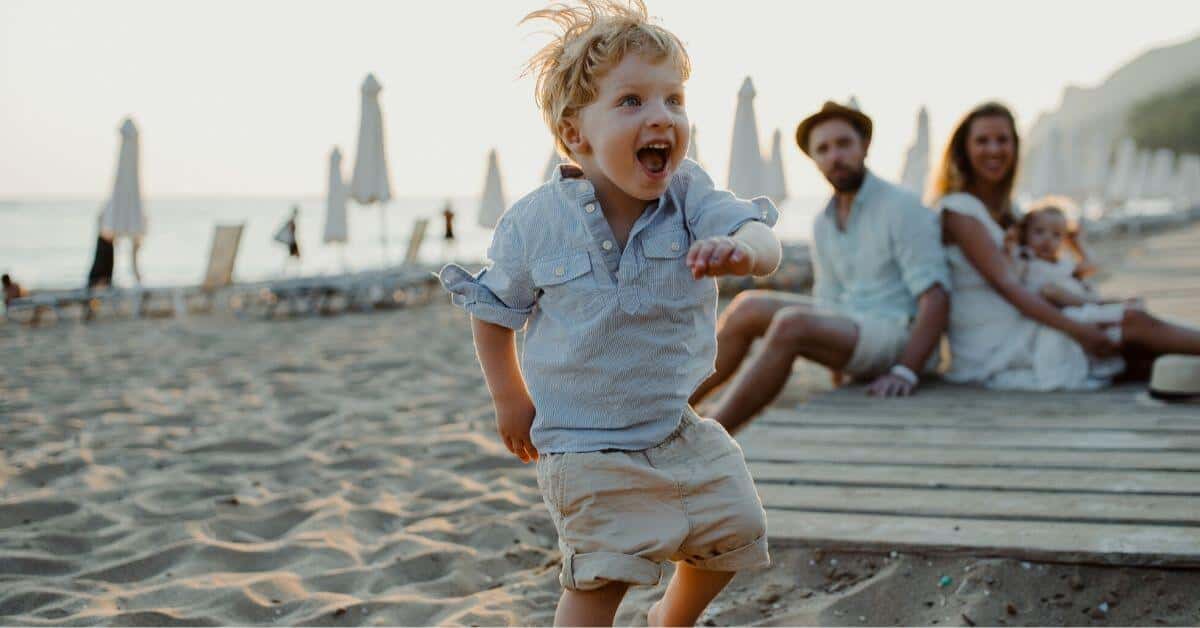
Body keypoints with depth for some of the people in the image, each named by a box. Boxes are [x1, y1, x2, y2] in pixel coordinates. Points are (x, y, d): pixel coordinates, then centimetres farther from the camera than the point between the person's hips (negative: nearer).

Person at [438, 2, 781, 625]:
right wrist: (509, 399, 3)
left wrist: (740, 248, -53)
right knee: (600, 573, -10)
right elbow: (493, 306, 2)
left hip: (682, 428, 4)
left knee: (733, 533, 15)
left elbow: (762, 242, -30)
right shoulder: (536, 222, -14)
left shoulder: (691, 197, -13)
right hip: (586, 447, -4)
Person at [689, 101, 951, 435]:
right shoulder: (823, 224, 13)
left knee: (792, 324, -30)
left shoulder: (901, 207, -9)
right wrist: (837, 364, -1)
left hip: (897, 332, -8)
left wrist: (905, 372, -27)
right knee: (749, 307, -5)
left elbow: (935, 297, -17)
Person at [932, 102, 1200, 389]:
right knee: (1135, 323, -14)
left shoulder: (1007, 209, 17)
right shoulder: (958, 211, -10)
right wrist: (1076, 329, -25)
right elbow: (1005, 284, -19)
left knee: (1141, 359, -10)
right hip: (992, 352, -8)